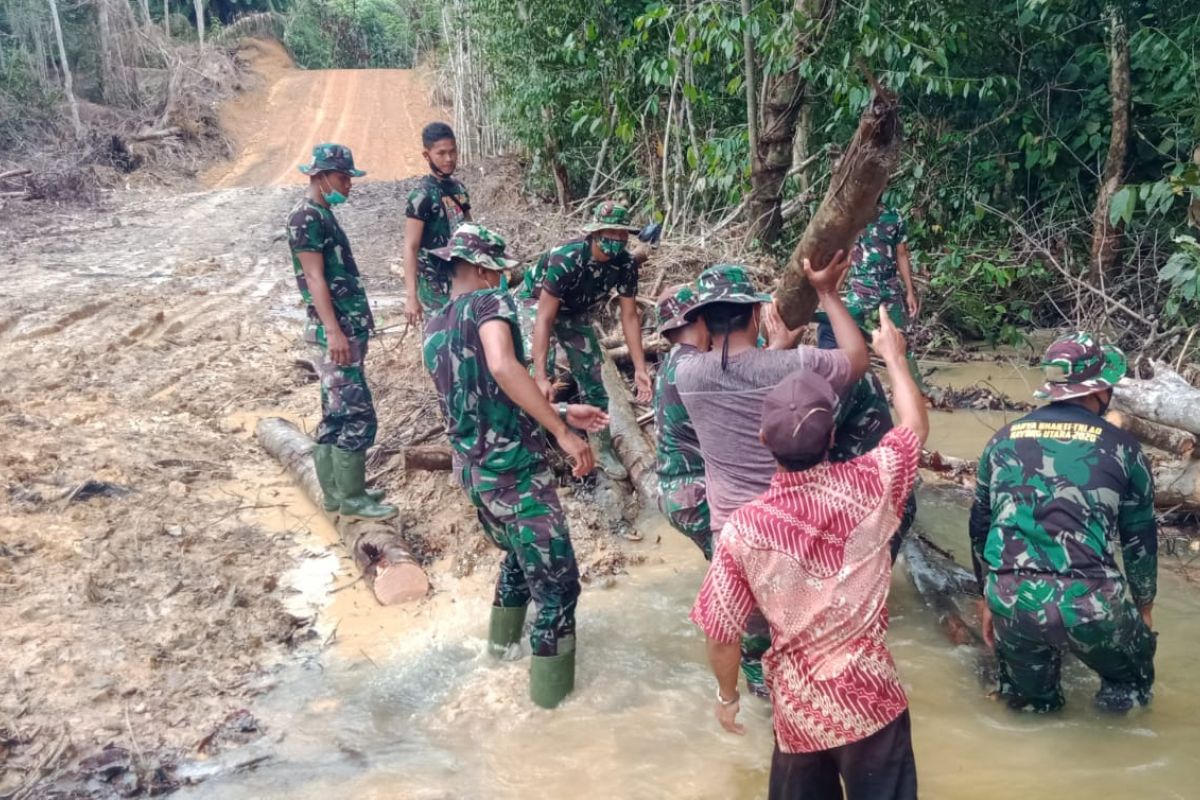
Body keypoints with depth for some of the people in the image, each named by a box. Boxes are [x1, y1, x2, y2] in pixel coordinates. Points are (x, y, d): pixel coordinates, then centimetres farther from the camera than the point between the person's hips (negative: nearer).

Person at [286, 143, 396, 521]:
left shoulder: (323, 214, 17)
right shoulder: (306, 216, -12)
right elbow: (315, 278, -18)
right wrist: (333, 330, -23)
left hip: (347, 328, 10)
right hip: (334, 331, -10)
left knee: (336, 415, 13)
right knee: (356, 415, -8)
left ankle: (337, 491, 21)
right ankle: (351, 498, 0)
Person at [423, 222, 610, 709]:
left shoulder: (433, 333, 13)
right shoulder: (488, 302, -11)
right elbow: (502, 367, -32)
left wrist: (560, 412, 22)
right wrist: (563, 433, -30)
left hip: (474, 476, 8)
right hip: (516, 471, -8)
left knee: (518, 556, 33)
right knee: (556, 580, 7)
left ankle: (503, 637, 49)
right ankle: (550, 685, 19)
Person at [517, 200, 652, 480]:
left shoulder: (625, 264, -23)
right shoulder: (566, 258, -40)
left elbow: (630, 316, -15)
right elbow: (545, 319, -41)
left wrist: (640, 368, -24)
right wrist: (542, 377, -49)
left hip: (575, 310, 5)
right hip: (536, 301, -5)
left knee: (592, 375, 5)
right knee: (539, 369, -24)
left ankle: (604, 448, 20)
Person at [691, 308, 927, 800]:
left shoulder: (742, 530, -19)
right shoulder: (867, 487, -18)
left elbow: (721, 633, -10)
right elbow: (916, 425, 3)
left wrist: (727, 695, 9)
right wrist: (894, 354, 17)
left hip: (798, 710, 0)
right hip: (871, 701, 0)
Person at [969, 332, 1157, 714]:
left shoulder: (1004, 439, 14)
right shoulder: (1120, 446, 7)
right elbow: (1140, 537, 16)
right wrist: (1144, 605, 32)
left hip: (1011, 599, 2)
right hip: (1089, 601, -2)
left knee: (1030, 704, 29)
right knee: (1129, 682, 28)